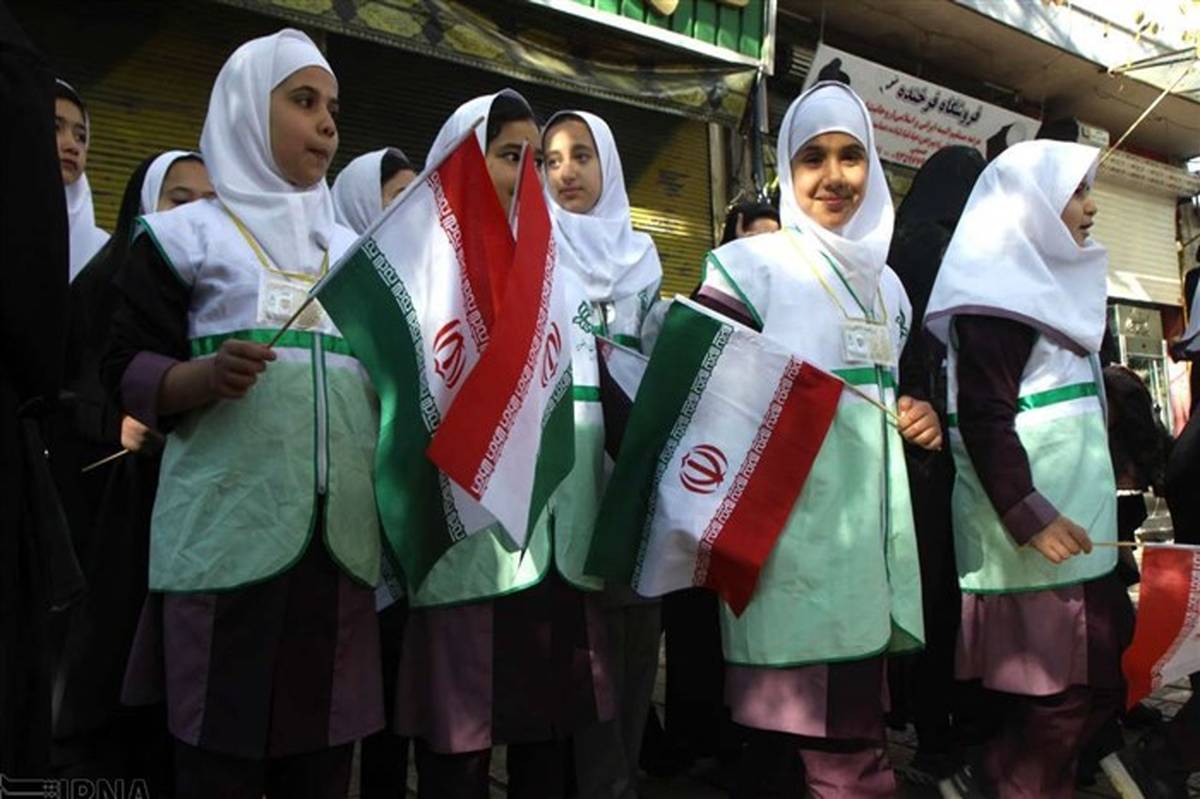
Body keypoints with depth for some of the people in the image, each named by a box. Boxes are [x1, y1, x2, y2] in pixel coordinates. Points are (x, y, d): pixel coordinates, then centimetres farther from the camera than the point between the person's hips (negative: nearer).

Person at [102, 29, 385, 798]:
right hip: (228, 526, -4)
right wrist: (208, 376, -20)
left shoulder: (354, 247, 18)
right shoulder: (186, 233, 5)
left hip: (341, 531, 4)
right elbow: (127, 374, 0)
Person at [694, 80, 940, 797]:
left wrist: (921, 421, 8)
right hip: (788, 529, -6)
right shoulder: (751, 266, -1)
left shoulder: (886, 282, 19)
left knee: (853, 738, 11)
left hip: (869, 527, 6)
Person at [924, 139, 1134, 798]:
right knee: (1068, 684, -3)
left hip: (1071, 511, 10)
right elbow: (983, 419, -19)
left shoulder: (1046, 284, 19)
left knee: (1094, 674, 13)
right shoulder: (1002, 296, -11)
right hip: (1039, 522, -10)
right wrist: (1029, 515, -24)